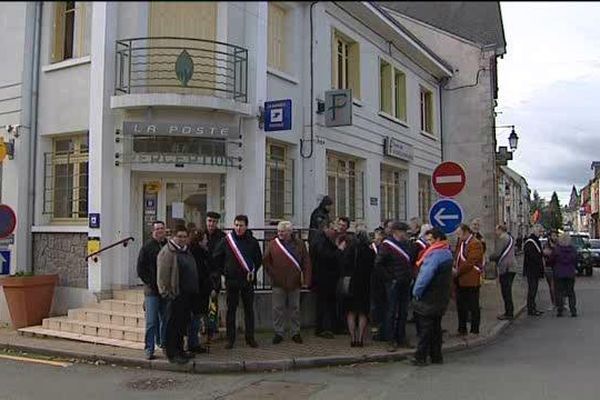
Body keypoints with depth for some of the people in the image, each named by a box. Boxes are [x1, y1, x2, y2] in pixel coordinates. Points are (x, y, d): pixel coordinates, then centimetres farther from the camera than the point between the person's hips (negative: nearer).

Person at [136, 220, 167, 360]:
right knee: (151, 321, -4)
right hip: (152, 290, -3)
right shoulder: (147, 246, -3)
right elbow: (140, 269, -3)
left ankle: (164, 343, 28)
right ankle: (149, 349, 2)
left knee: (165, 320, 12)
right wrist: (150, 283, -9)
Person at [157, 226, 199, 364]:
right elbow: (162, 275, -15)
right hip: (175, 295, -9)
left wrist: (195, 290, 21)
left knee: (183, 323, 14)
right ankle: (172, 354, 4)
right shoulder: (167, 252, -10)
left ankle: (180, 350, 24)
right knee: (174, 324, -3)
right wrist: (165, 293, -19)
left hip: (187, 294, 9)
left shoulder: (186, 251, 18)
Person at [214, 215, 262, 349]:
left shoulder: (252, 242, 0)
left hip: (248, 280, 1)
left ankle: (250, 338, 16)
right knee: (231, 310, 5)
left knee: (249, 309, 6)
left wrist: (253, 271, 4)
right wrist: (224, 271, 4)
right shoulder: (226, 240, -3)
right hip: (231, 280, -1)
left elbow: (259, 259, 13)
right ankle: (230, 338, 13)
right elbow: (216, 258, 8)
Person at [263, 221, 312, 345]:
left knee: (295, 308, 10)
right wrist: (272, 274, -2)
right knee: (278, 309, 4)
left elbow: (306, 263, 2)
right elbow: (266, 261, 6)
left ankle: (295, 333, 22)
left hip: (294, 282, 1)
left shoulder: (299, 244, 2)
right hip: (278, 283, 0)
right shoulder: (273, 244, 0)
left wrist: (306, 280, -4)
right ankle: (278, 333, 16)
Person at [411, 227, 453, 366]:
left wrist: (416, 292, -12)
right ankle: (436, 356, 22)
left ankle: (421, 357, 4)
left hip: (429, 299, -9)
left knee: (425, 328, -1)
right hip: (441, 299, 9)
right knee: (436, 327, 15)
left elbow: (425, 275, -24)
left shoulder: (435, 254, -20)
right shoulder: (447, 253, 11)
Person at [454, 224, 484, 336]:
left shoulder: (475, 244, -13)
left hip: (471, 281, -9)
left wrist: (457, 271, -14)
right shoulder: (461, 243, 16)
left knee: (473, 307, 2)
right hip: (460, 281, 9)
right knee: (461, 306, 15)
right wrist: (455, 269, 1)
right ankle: (462, 329, 25)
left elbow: (470, 262, -20)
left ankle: (474, 331, 11)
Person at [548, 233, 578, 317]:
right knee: (571, 292, 10)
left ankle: (560, 311, 3)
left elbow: (551, 261, -4)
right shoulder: (573, 249, -3)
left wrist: (554, 268, 15)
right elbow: (576, 260, 6)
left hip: (559, 273, -2)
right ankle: (573, 311, 9)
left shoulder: (556, 249, -11)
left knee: (559, 292, 4)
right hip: (570, 273, 2)